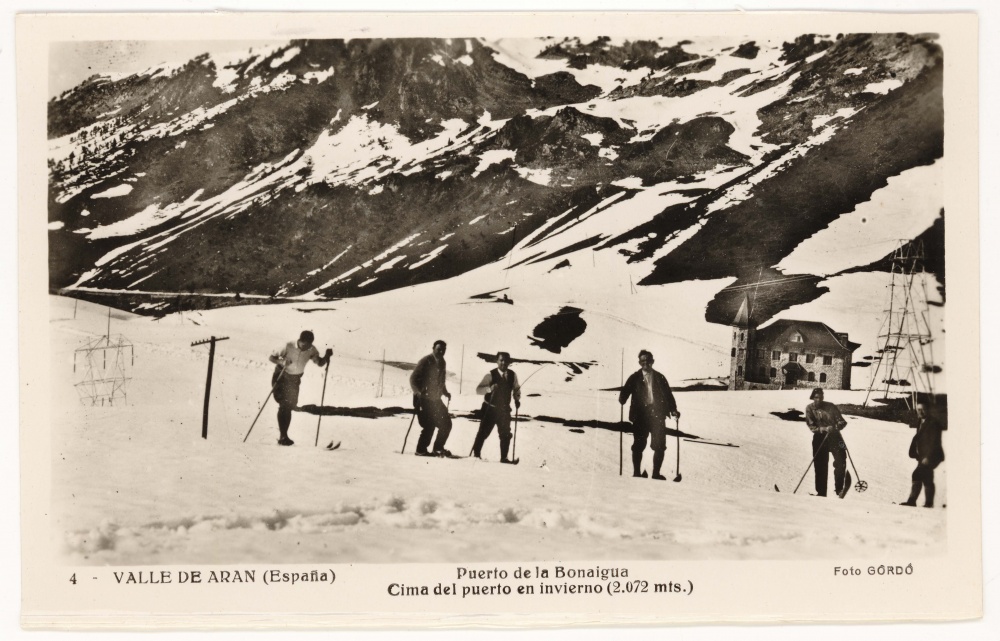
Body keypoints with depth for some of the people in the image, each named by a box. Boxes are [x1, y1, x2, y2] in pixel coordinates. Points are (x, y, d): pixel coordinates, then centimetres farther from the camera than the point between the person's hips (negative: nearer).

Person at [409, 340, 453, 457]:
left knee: (446, 424, 4)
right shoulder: (425, 361, -11)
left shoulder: (442, 363, 10)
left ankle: (438, 448, 18)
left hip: (435, 399, 7)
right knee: (429, 425, -13)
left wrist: (445, 392, 9)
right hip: (423, 399, -7)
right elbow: (413, 379, -13)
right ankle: (421, 450, 2)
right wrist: (418, 392, -26)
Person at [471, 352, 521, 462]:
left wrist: (517, 399, -1)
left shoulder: (512, 375, 0)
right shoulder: (490, 375, -12)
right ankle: (476, 454, 9)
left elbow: (516, 389, 17)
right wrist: (490, 388, -33)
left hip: (505, 409, 4)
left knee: (506, 434, 6)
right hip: (490, 408, -4)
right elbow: (478, 389, -16)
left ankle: (504, 457, 16)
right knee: (484, 432, -4)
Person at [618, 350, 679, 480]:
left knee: (659, 446, -1)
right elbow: (625, 391, 0)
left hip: (657, 414, 1)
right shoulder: (634, 378, 6)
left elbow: (668, 394, 9)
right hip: (640, 415, -1)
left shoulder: (659, 378, 9)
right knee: (638, 445, 3)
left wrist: (673, 409, -1)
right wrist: (622, 398, -21)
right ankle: (637, 473, 13)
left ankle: (656, 473, 10)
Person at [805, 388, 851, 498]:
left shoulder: (831, 407, 2)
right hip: (819, 438, 1)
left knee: (840, 462, -15)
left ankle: (840, 488, 1)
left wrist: (836, 427, -22)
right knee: (820, 466, 3)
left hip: (834, 437, 0)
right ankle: (821, 492, 14)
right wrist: (823, 429, -23)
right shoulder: (810, 408, 1)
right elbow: (811, 426, -6)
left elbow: (842, 422, 0)